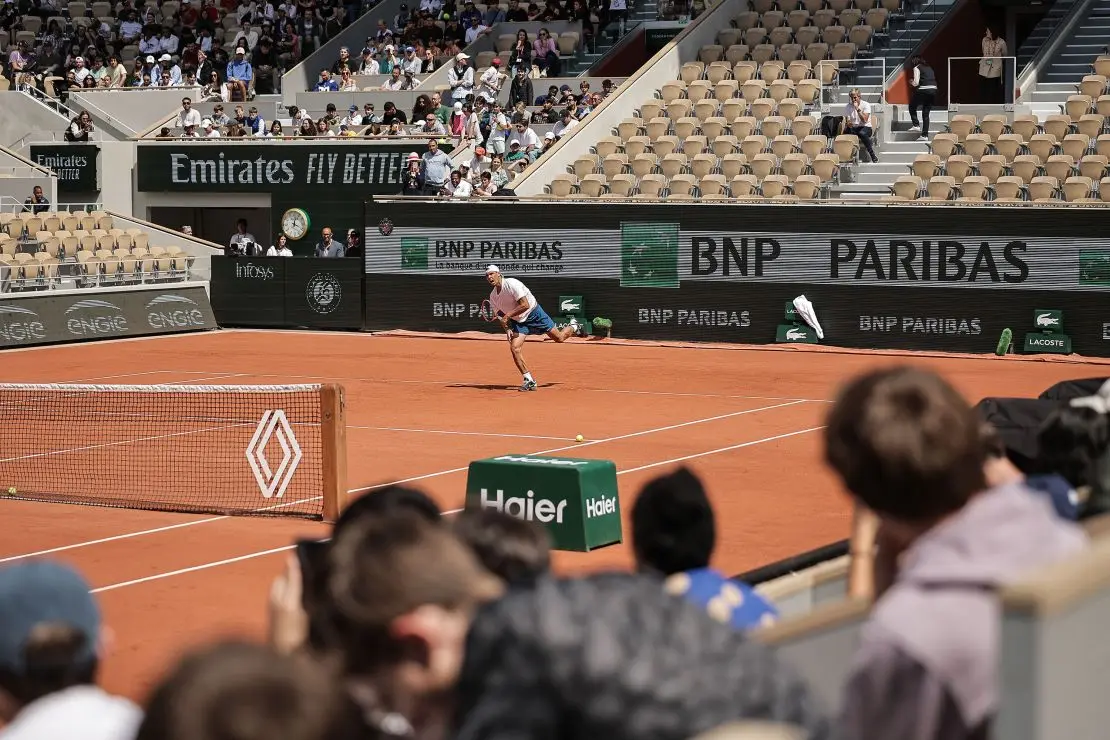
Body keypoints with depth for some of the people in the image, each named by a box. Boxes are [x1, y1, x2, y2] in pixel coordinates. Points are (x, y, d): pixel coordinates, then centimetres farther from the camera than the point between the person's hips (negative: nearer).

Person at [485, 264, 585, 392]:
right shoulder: (492, 297, -2)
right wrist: (508, 329, -11)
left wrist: (508, 315, -30)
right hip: (518, 321, 5)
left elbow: (525, 305, -29)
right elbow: (501, 316, 8)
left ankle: (573, 327, 37)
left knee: (559, 338, 0)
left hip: (533, 313, -5)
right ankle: (529, 380, -7)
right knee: (514, 348, -15)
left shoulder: (512, 284, -25)